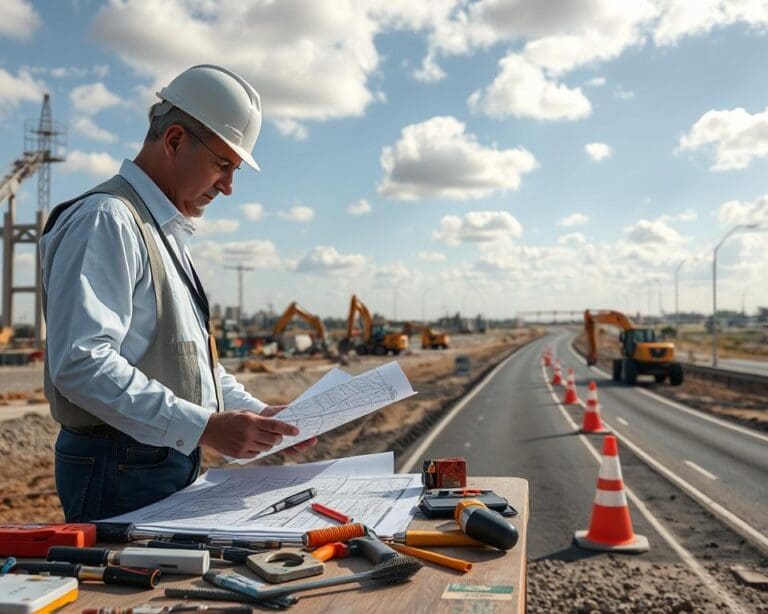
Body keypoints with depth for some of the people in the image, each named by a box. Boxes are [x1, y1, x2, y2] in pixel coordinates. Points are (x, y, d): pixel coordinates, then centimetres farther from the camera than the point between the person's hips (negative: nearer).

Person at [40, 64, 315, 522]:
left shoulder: (169, 233, 17)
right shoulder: (105, 221, -14)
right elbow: (81, 363, -24)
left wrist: (258, 413, 9)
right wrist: (204, 428, -27)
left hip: (174, 464, 9)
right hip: (120, 472, -9)